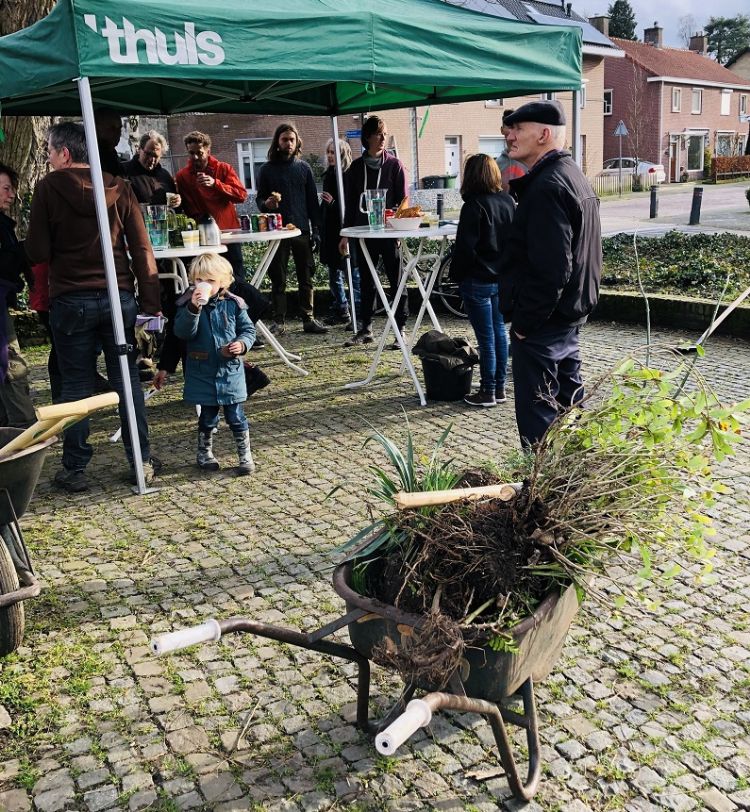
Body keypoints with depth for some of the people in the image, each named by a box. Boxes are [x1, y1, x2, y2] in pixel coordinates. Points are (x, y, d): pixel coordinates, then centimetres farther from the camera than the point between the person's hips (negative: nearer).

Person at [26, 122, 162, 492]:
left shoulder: (49, 187, -5)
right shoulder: (119, 187, 4)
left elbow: (37, 252, -5)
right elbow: (142, 249, -1)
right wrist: (150, 303, 0)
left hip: (71, 301, -2)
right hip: (119, 297, 2)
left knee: (77, 384, 7)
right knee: (126, 378, 10)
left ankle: (75, 469, 13)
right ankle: (142, 461, 14)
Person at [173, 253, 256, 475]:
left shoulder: (233, 304, -3)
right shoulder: (188, 304, -6)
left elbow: (248, 330, 5)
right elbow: (182, 332, -20)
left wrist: (242, 343, -16)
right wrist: (193, 308, -34)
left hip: (230, 372, 1)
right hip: (203, 374, 0)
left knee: (236, 417, 6)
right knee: (208, 418, 12)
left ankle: (245, 456, 20)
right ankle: (204, 453, 32)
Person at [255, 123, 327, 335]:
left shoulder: (304, 167, 10)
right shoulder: (267, 169, 7)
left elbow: (312, 201, 10)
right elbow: (259, 198, 10)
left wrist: (316, 230, 3)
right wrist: (266, 203, -15)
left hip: (302, 230, 1)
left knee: (306, 278, 4)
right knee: (278, 279, 2)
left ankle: (308, 318, 11)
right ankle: (279, 321, 7)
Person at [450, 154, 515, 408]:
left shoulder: (474, 205, -16)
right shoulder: (508, 202, 5)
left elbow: (465, 246, -17)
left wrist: (457, 274, -4)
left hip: (478, 280, -7)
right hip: (502, 278, 7)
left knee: (486, 338, -1)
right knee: (499, 332, 13)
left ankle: (488, 392, 7)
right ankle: (500, 388, 21)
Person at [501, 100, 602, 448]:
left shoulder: (547, 187, -20)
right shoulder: (572, 175, 13)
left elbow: (549, 269, -26)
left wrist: (524, 321, -19)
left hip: (541, 325, -11)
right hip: (569, 315, 11)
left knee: (537, 419, -2)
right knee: (569, 401, 20)